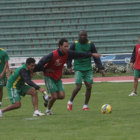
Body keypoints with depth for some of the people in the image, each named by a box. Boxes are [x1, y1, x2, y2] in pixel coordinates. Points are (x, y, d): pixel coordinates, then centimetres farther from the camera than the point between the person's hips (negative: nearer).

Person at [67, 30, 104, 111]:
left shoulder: (90, 45, 2)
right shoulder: (75, 45, -2)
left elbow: (96, 57, 6)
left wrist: (100, 68, -1)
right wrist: (69, 66, -4)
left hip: (88, 69, 3)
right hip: (78, 69, -2)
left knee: (89, 86, -4)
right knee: (78, 86, -14)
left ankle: (85, 105, 8)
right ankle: (70, 102, 8)